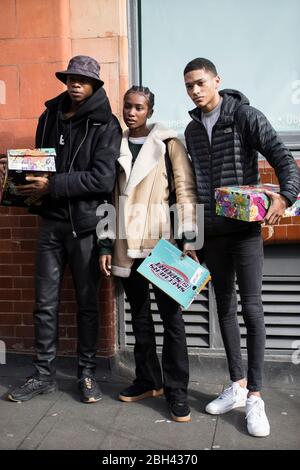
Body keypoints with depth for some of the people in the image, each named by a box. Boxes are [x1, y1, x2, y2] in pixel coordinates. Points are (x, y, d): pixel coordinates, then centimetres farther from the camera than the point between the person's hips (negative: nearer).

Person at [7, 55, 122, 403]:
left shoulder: (105, 125, -4)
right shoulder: (49, 117, 11)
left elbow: (103, 179, -16)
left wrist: (52, 186, -20)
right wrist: (31, 185, -4)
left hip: (85, 225, -4)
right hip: (51, 221, 4)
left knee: (87, 302, 8)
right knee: (45, 302, 7)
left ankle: (87, 373, 22)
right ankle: (43, 374, 21)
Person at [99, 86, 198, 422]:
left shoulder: (168, 144, 1)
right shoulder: (115, 147, 12)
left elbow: (186, 191, -4)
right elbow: (110, 197, 12)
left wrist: (189, 240, -13)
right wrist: (106, 246, 8)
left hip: (161, 243, -4)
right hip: (127, 246, 4)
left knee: (171, 316, -1)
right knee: (139, 315, 12)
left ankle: (176, 391, 8)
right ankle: (148, 381, 25)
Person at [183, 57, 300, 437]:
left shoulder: (244, 116, -3)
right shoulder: (192, 130, 13)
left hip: (245, 228, -5)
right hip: (212, 233, 6)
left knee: (251, 308, -5)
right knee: (225, 308, 10)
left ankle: (254, 397, 5)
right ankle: (238, 385, 22)